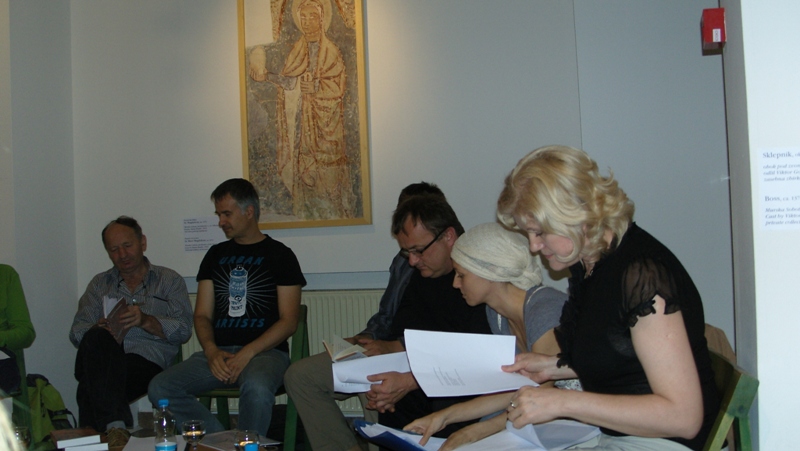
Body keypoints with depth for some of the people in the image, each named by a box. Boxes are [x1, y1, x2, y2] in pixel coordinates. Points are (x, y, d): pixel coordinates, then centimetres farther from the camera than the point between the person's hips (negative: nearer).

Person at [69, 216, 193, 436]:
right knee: (96, 338, -35)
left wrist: (145, 321, -14)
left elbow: (183, 330, 4)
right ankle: (114, 424, -38)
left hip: (149, 360, -3)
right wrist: (101, 328, -10)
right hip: (104, 360, 3)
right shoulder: (99, 284, 26)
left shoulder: (169, 280, 18)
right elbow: (77, 332, 13)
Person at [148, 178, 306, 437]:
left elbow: (289, 321, -2)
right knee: (159, 389, -19)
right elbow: (202, 315, 15)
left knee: (256, 387, -39)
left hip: (265, 351, -5)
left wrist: (248, 353, -15)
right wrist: (211, 351, -6)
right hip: (217, 352, 5)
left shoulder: (280, 256, 4)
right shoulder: (216, 255, 19)